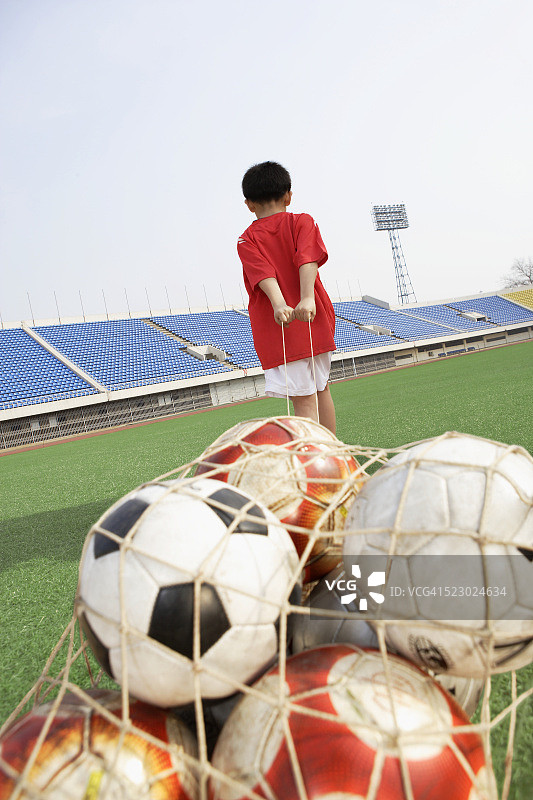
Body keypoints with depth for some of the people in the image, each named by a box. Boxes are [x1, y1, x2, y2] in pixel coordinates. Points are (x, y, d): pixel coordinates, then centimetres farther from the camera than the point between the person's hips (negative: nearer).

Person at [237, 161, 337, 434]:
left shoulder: (247, 240, 3)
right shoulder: (303, 222, 5)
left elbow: (263, 274, -16)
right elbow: (307, 260, -14)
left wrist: (279, 305, -30)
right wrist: (307, 299, -27)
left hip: (276, 328, -2)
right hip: (316, 322, 3)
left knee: (303, 400, -5)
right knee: (321, 389, 18)